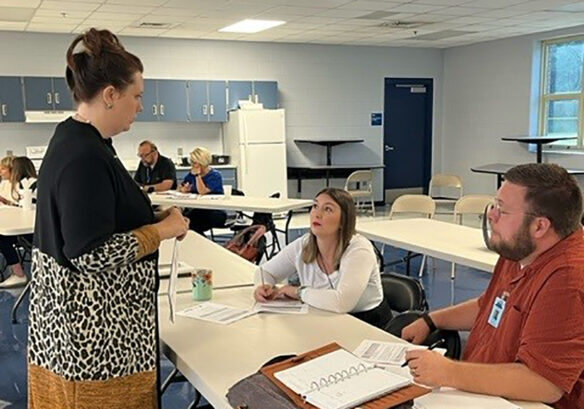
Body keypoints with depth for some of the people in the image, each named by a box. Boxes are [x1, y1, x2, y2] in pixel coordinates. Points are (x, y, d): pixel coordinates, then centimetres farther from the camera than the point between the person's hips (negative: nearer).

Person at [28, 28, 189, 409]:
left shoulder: (74, 139, 7)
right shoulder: (84, 157, -23)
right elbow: (91, 255, -26)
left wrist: (151, 218, 5)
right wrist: (162, 230, -16)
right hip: (95, 325, -10)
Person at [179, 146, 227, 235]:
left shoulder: (215, 175, -5)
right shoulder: (191, 174, 13)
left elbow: (202, 191, -18)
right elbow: (180, 188, 13)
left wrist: (197, 175, -11)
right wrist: (183, 189, -9)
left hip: (216, 213, -6)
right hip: (197, 210, 6)